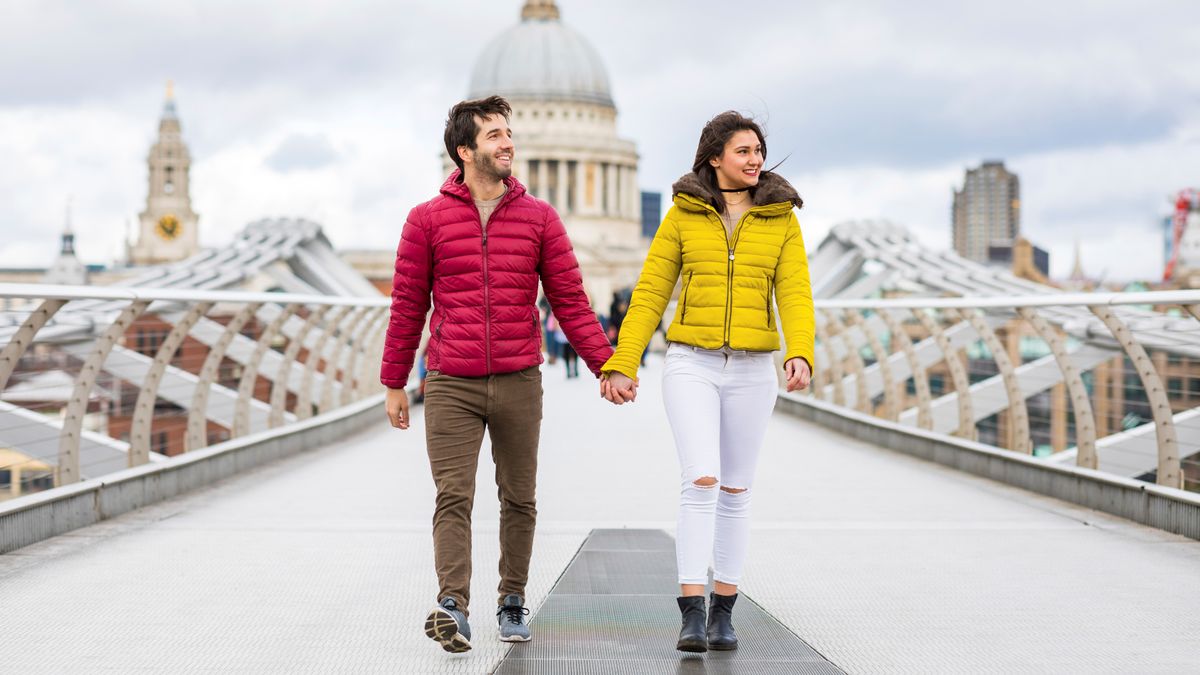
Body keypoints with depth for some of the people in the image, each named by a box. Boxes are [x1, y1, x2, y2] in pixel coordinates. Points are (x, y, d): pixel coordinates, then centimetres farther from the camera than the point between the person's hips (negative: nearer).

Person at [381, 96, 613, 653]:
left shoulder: (539, 218, 5)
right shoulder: (427, 220, 2)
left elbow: (570, 301, 5)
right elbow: (407, 307, 6)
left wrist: (606, 366, -3)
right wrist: (393, 384, 7)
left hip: (519, 382, 2)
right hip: (450, 386, -2)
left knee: (519, 500, 9)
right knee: (453, 498, -11)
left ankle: (512, 602, 23)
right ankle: (453, 608, -19)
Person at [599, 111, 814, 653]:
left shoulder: (781, 218, 4)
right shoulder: (683, 215, 2)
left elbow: (795, 294, -4)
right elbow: (649, 294, 3)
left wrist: (800, 356, -23)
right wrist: (620, 365, -5)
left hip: (751, 369, 2)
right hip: (691, 365, -2)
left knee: (735, 489, 8)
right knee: (701, 482, -16)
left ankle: (723, 612, 19)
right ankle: (691, 615, -14)